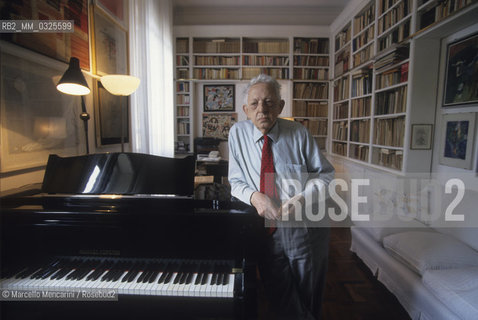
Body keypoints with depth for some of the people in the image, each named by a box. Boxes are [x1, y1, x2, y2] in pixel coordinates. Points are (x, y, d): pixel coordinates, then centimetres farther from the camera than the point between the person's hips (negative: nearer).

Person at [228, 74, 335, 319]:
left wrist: (303, 197, -19)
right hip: (267, 232, 1)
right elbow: (236, 182, 0)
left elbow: (326, 174, -1)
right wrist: (254, 196, -21)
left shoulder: (299, 133, -5)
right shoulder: (237, 133, -4)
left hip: (305, 228, 0)